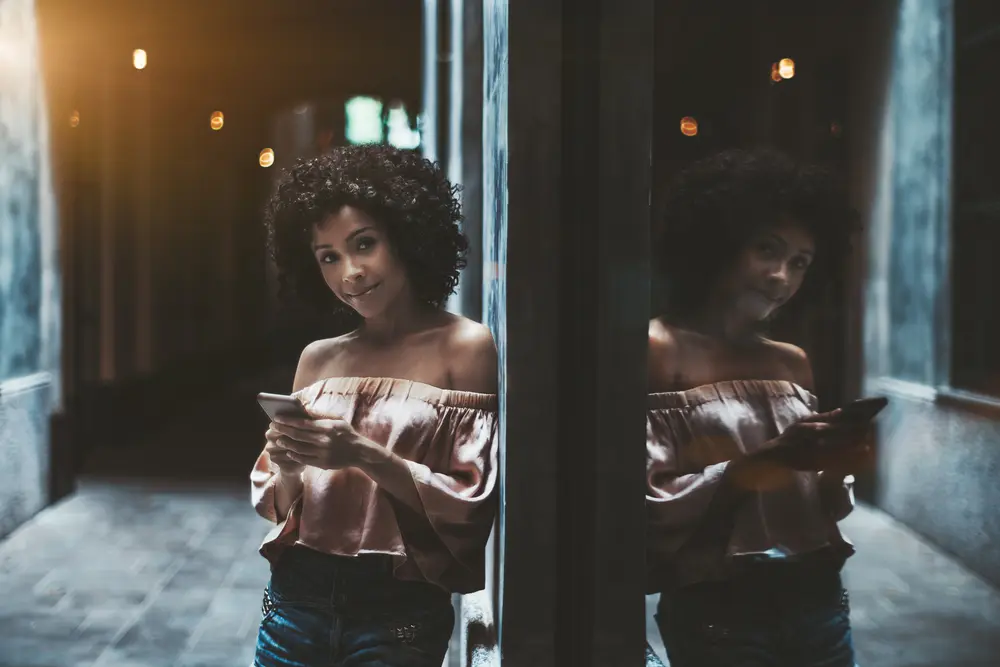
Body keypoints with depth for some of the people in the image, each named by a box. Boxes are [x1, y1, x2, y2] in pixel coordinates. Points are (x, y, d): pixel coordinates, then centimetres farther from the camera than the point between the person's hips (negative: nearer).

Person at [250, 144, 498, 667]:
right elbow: (278, 506, 9)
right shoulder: (319, 358, 6)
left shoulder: (465, 347, -7)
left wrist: (365, 456, -23)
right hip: (297, 597, 4)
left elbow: (467, 504, -12)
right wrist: (287, 466, -11)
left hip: (399, 612, -4)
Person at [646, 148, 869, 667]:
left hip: (818, 598, 6)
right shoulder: (660, 350, -9)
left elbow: (809, 500, 14)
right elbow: (653, 508, -15)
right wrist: (772, 461, -22)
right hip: (717, 610, -6)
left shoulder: (793, 363, 9)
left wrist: (837, 468, -6)